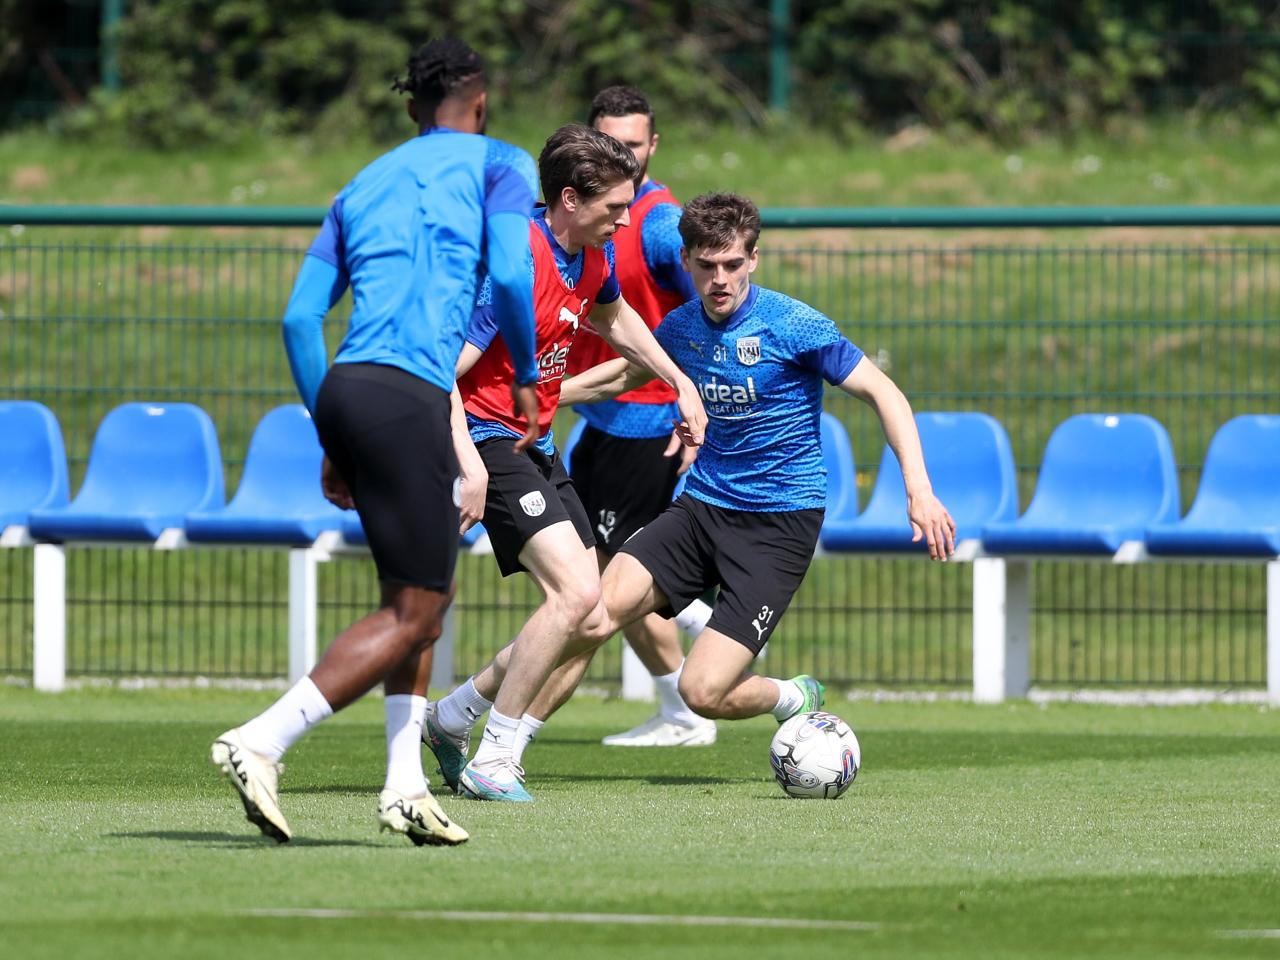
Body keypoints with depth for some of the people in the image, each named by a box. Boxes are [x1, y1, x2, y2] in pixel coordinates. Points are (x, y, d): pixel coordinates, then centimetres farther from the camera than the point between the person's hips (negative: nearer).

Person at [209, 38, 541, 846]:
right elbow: (511, 273, -9)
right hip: (407, 395, -7)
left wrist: (333, 438, 22)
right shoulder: (499, 164, 9)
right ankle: (261, 743, -16)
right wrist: (527, 378, 6)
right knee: (415, 612, -4)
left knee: (420, 595, 17)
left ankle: (406, 786, 10)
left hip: (343, 388, 7)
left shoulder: (362, 187, 23)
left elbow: (301, 317, 16)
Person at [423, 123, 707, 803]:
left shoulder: (593, 253, 4)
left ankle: (453, 716, 22)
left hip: (536, 443, 9)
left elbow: (612, 318, 29)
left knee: (588, 621, 5)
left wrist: (681, 383, 24)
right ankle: (493, 760, -13)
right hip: (489, 438, -9)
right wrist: (470, 466, -36)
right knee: (575, 593, -23)